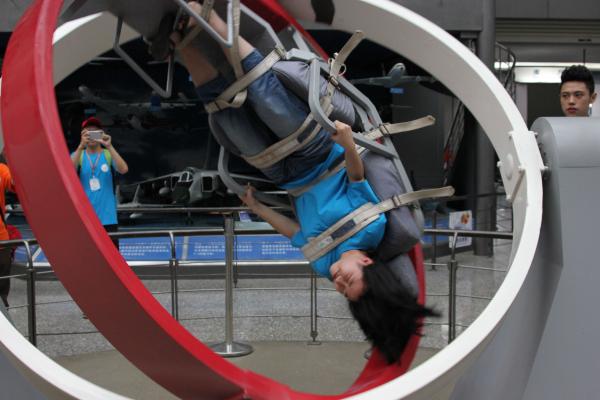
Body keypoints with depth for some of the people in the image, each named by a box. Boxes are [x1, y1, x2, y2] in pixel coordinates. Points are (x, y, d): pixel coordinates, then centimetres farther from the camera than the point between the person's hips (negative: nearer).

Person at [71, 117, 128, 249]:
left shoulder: (108, 154, 5)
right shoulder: (78, 155, 7)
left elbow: (123, 169, -15)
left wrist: (109, 146, -24)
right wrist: (81, 146, -26)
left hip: (108, 218, 0)